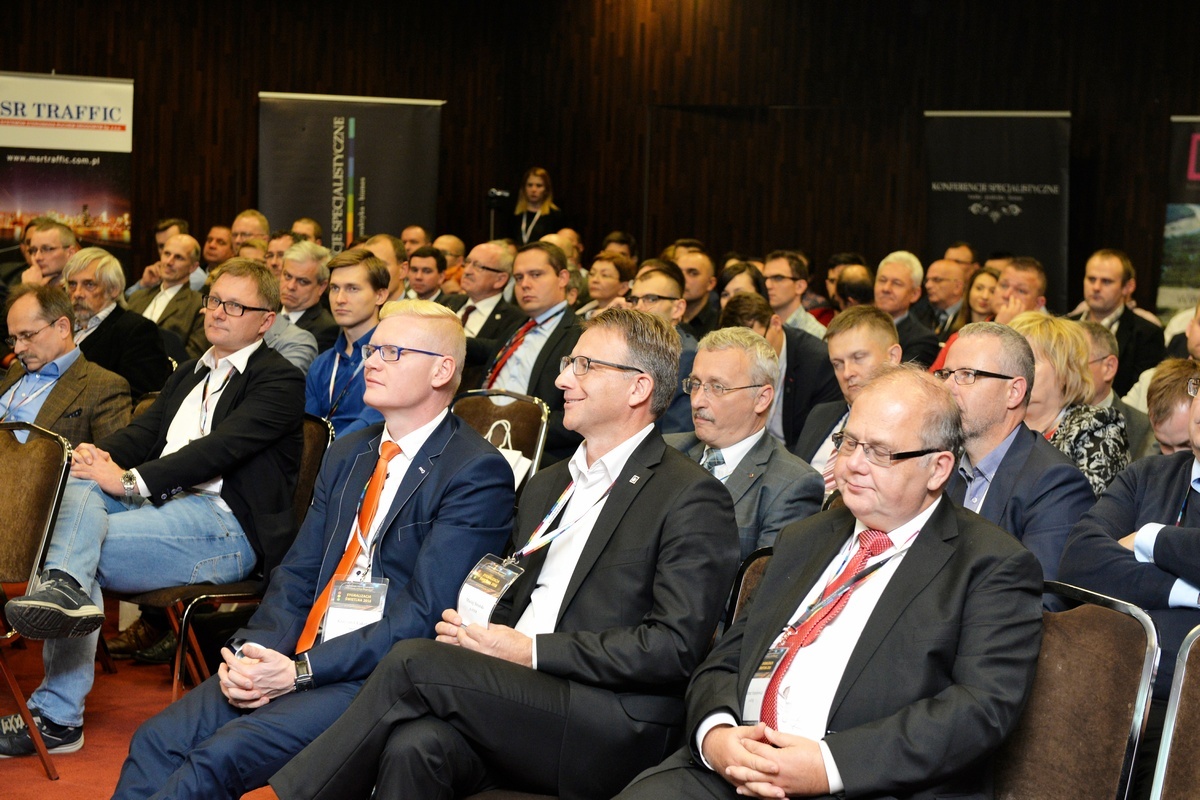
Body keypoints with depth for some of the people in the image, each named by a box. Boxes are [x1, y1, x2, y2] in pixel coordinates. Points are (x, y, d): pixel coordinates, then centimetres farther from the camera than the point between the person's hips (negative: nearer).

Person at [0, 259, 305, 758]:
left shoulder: (280, 380, 0)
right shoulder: (190, 374, 28)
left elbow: (221, 447, -14)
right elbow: (146, 430, 16)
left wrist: (129, 480, -21)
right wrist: (100, 455, -8)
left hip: (224, 526, -7)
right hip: (160, 506, 7)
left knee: (76, 538, -25)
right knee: (75, 486, -23)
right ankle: (64, 587, -44)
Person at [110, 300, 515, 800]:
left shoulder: (478, 473, -9)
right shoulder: (348, 453, 17)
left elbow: (426, 613, -16)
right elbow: (298, 573, 15)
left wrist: (299, 671, -19)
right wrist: (253, 651, -6)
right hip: (297, 659, 7)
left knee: (218, 757, -24)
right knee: (158, 741, -12)